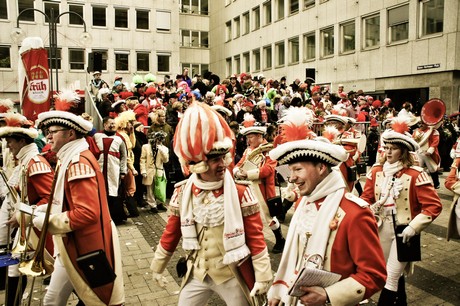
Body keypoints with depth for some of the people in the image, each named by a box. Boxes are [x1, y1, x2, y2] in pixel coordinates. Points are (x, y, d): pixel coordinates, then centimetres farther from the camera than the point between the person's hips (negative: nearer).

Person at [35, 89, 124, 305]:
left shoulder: (79, 162, -22)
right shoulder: (70, 160, 10)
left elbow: (87, 213, -29)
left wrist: (47, 221, -19)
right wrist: (44, 209, 3)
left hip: (86, 249, -9)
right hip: (72, 248, 10)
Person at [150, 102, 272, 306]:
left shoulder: (241, 192, -16)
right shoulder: (182, 192, -7)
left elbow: (255, 237, -12)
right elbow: (171, 233, 4)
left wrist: (262, 275, -11)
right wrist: (157, 266, 12)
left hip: (232, 274, -2)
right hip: (197, 273, 3)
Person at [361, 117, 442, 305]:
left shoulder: (416, 174, -13)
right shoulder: (376, 171, 1)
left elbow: (434, 205, -13)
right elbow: (366, 197, 7)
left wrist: (414, 227, -19)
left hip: (403, 231, -4)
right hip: (381, 229, 5)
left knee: (391, 278, -2)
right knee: (395, 274, 21)